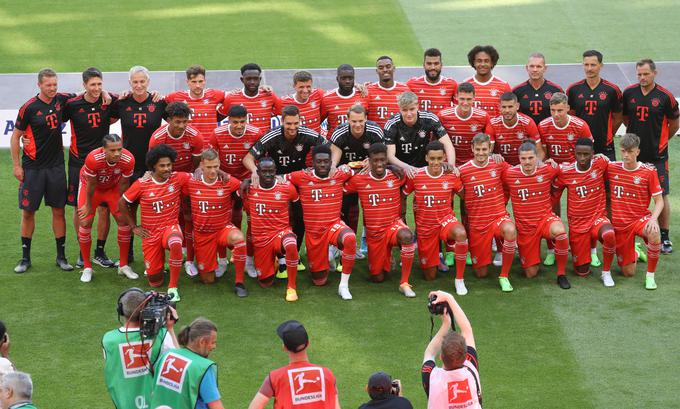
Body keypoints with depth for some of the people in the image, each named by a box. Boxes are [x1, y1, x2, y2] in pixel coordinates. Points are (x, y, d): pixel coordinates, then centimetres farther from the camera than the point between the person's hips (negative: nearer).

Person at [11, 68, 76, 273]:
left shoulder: (60, 100, 2)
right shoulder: (29, 108, -10)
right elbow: (15, 137, -3)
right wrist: (16, 165, -6)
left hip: (56, 165, 3)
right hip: (33, 168, -3)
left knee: (58, 210, 6)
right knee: (28, 211, 3)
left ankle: (61, 256, 15)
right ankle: (25, 258, 13)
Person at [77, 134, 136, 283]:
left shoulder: (128, 160, -33)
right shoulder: (93, 159, -41)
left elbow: (124, 183, -13)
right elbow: (91, 185, -24)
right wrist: (89, 206, -10)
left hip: (113, 187, 2)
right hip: (92, 186, -2)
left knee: (124, 220, -4)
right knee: (85, 222, -9)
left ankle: (123, 265, 10)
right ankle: (87, 267, 5)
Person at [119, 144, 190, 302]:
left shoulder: (178, 178, -9)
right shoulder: (142, 184, -11)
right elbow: (122, 203, 2)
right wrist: (134, 227, 3)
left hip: (171, 227, -1)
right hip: (151, 234, 1)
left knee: (176, 244, -41)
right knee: (155, 282, 4)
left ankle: (173, 287, -24)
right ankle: (155, 265, 42)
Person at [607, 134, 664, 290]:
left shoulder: (649, 172, -8)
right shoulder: (611, 168, -2)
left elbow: (659, 201, -4)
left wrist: (653, 218, -23)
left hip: (640, 218, -2)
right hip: (619, 223, 2)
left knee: (654, 233, -40)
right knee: (628, 272, 4)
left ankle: (650, 275, -19)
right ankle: (635, 253, 41)